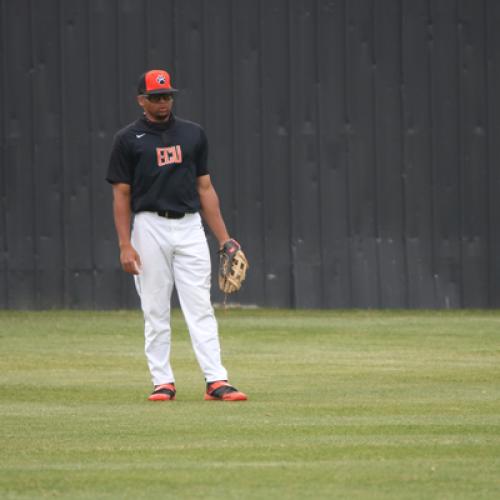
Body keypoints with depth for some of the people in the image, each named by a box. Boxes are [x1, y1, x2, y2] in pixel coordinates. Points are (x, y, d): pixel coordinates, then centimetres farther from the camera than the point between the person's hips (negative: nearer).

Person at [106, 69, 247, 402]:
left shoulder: (193, 134, 11)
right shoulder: (128, 140, 2)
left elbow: (205, 189, 13)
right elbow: (121, 196, 1)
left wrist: (224, 239, 7)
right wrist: (125, 245, -9)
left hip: (190, 227, 2)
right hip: (150, 227, -2)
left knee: (200, 308, -5)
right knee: (155, 311, 2)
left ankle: (216, 381, -10)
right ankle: (163, 382, 8)